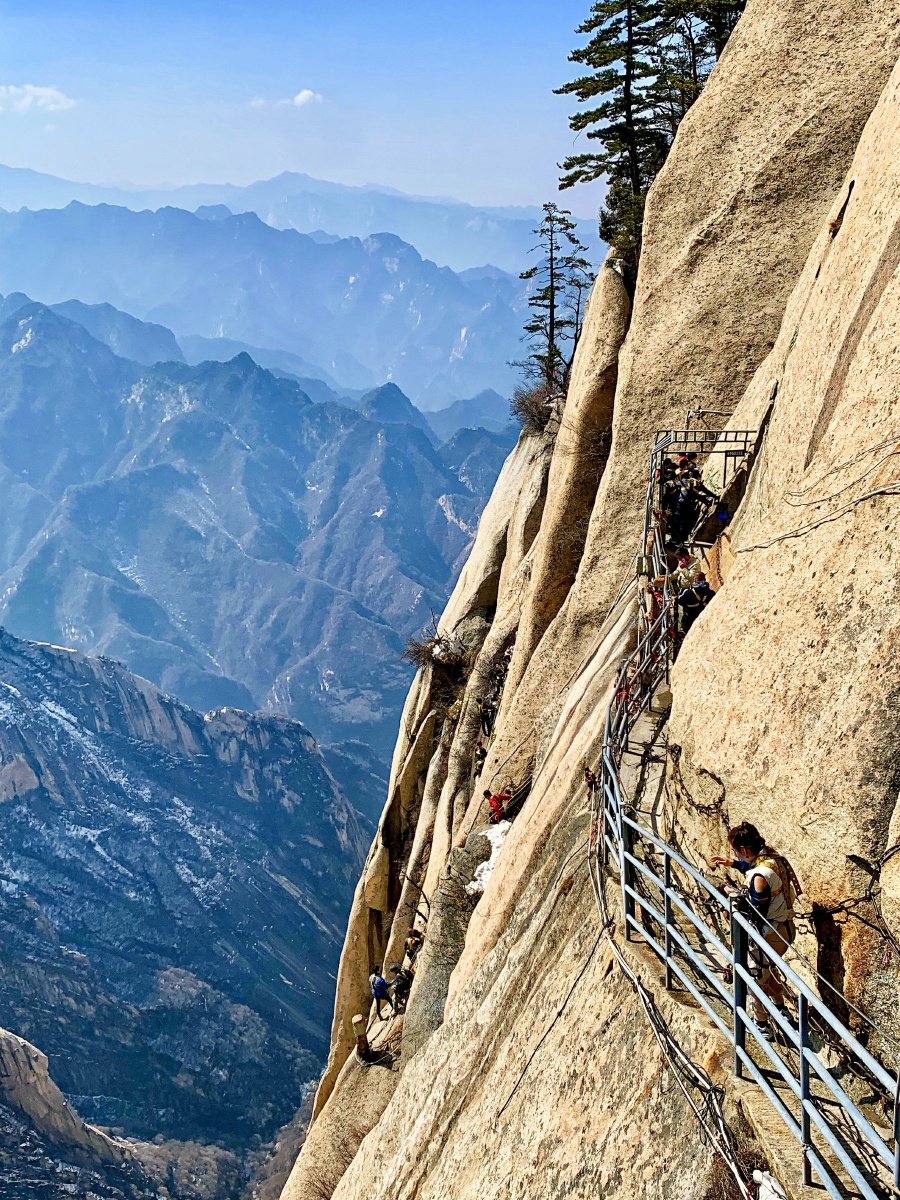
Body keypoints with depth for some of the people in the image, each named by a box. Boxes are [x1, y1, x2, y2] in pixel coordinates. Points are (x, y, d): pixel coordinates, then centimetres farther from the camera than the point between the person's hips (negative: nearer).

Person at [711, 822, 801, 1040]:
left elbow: (757, 912, -24)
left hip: (771, 934, -9)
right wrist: (732, 863, 14)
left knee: (756, 977, 13)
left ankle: (761, 1026, 28)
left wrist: (737, 894, -13)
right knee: (767, 967, 32)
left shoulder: (760, 877, -32)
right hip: (786, 927, 9)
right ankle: (780, 1009, 48)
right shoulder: (773, 857, -4)